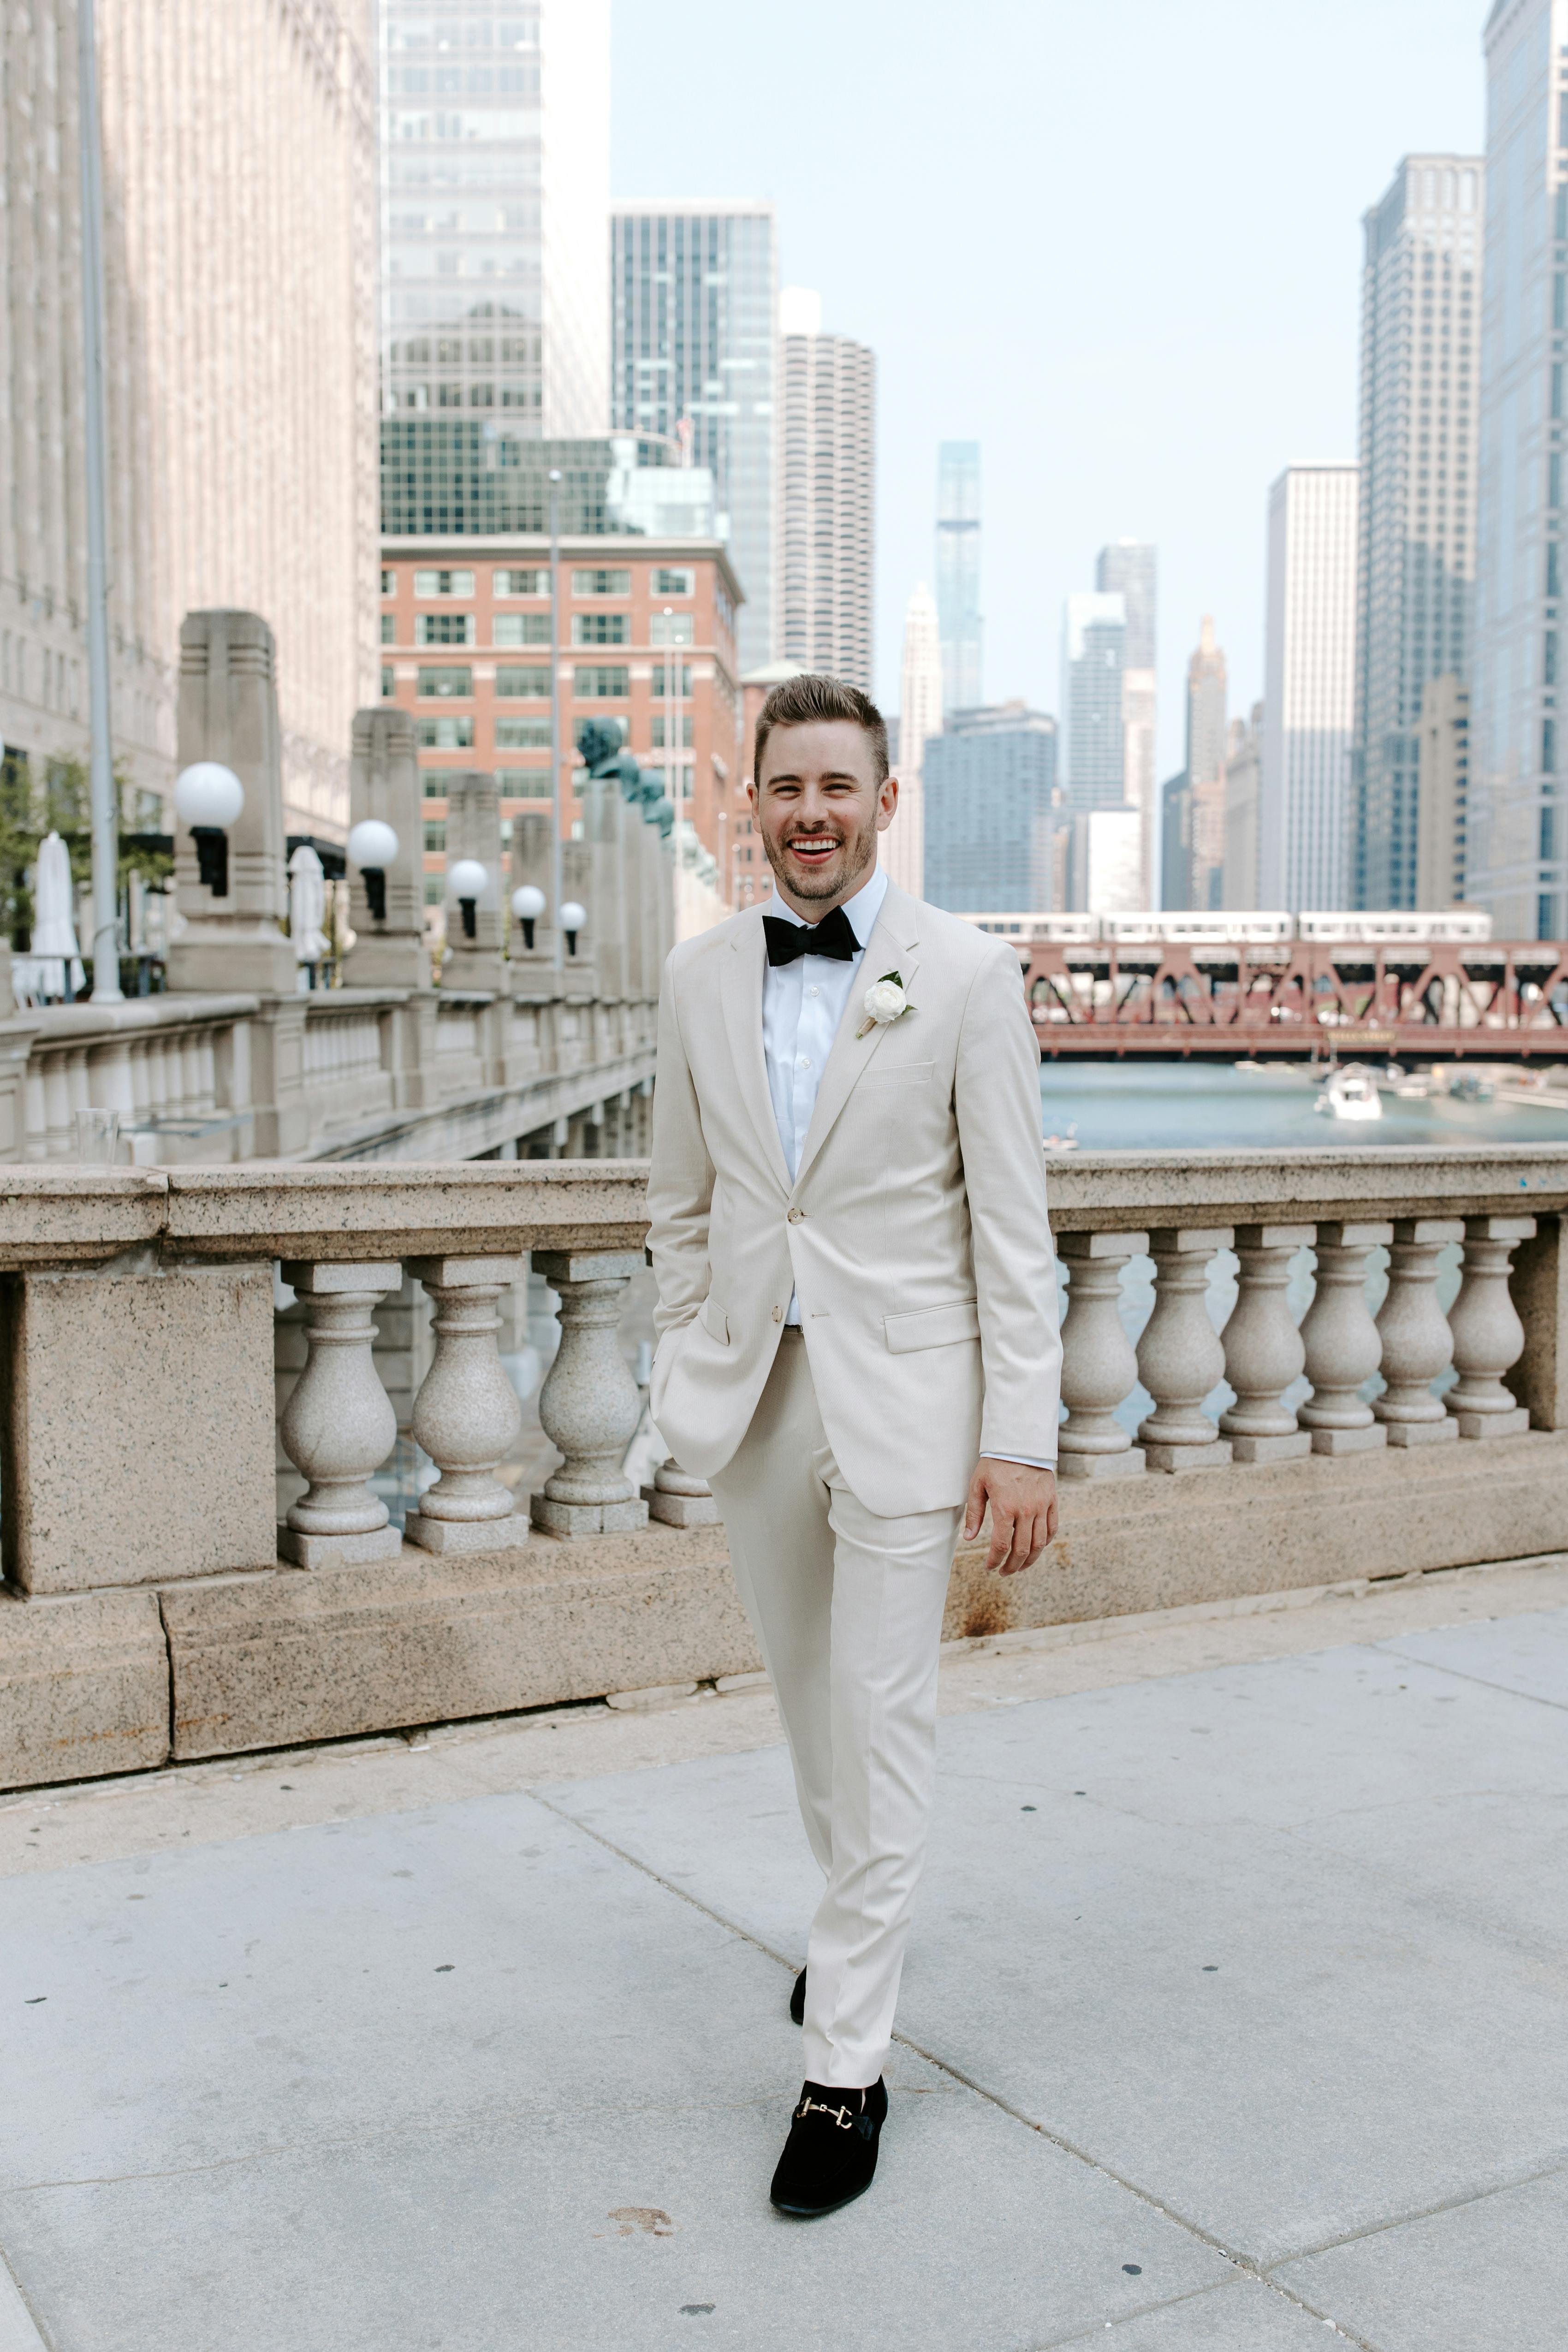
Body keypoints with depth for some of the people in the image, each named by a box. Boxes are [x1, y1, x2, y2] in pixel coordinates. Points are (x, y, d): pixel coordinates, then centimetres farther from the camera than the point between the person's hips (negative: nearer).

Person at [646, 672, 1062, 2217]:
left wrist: (1021, 1438, -10)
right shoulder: (700, 978, 4)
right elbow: (682, 1206, 12)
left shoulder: (966, 976, -7)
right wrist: (685, 1381, 10)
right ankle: (861, 1916, 44)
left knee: (883, 1726, 2)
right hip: (753, 1392, 4)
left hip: (900, 1395, -4)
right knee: (808, 1703, 19)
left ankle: (845, 2068, 13)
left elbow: (1012, 1224, -7)